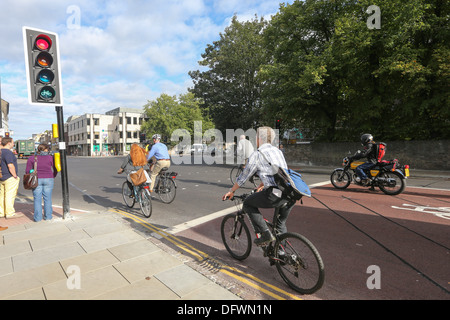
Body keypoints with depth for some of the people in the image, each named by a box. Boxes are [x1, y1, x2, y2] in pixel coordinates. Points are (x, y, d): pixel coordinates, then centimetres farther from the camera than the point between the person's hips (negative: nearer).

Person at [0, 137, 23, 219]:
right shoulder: (8, 152, -17)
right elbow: (10, 166, -24)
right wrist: (15, 176, -15)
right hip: (9, 178, -10)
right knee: (10, 195, -3)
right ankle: (10, 213, 2)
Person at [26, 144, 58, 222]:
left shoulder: (31, 158, 0)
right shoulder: (51, 158, -3)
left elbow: (28, 170, -1)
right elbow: (56, 169, -1)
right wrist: (53, 177, 14)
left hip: (37, 180, 1)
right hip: (48, 180, 0)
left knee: (37, 199, 7)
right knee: (47, 199, 7)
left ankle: (38, 217, 10)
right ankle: (48, 216, 12)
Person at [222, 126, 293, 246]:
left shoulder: (256, 155, 1)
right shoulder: (277, 150, 21)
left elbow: (244, 177, 7)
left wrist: (231, 191, 22)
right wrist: (261, 186, 49)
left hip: (274, 195, -7)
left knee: (247, 204, 13)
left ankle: (265, 233, 5)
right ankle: (280, 228, 33)